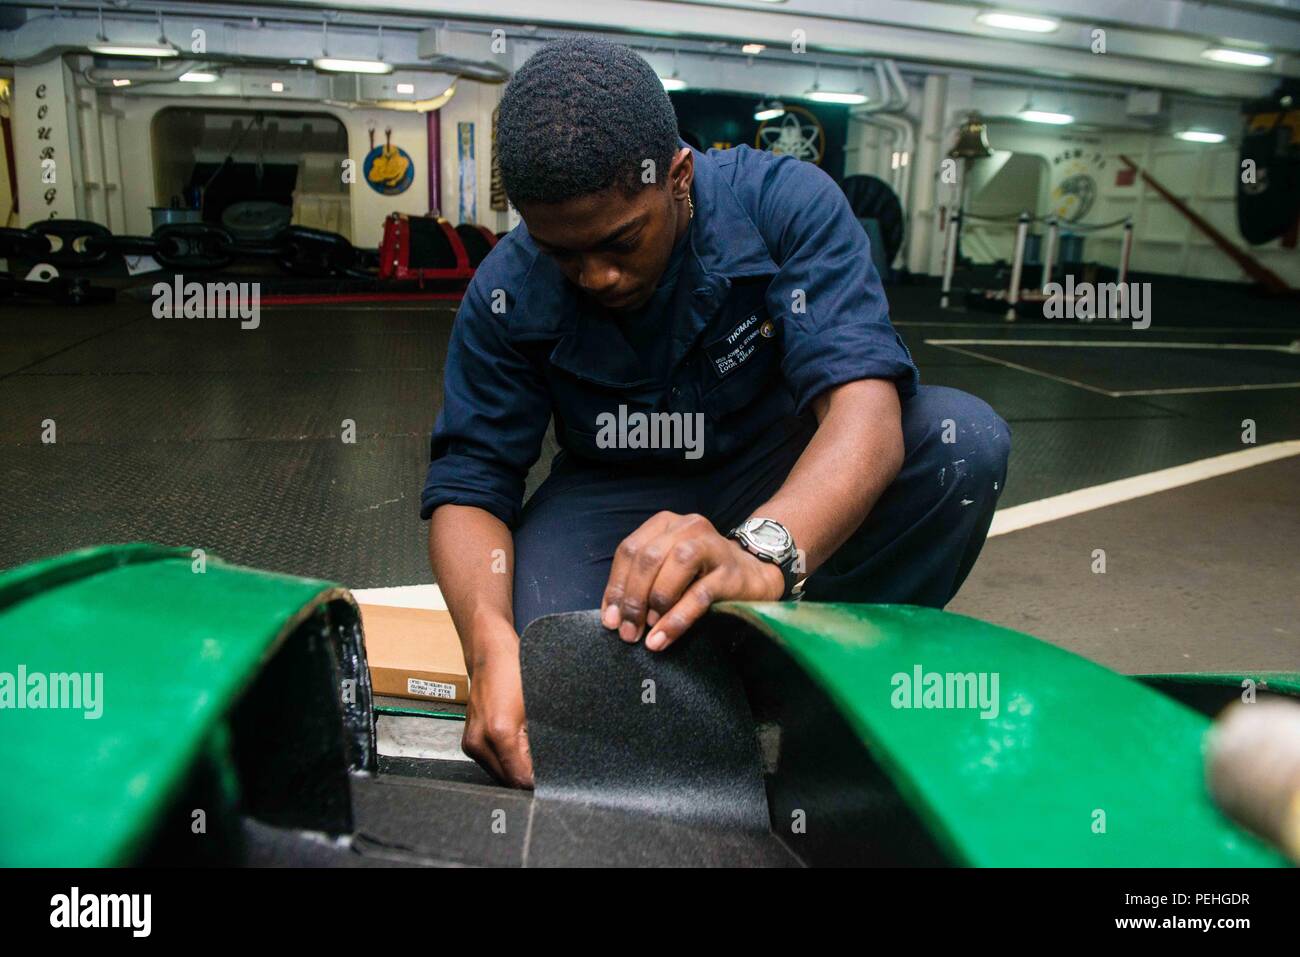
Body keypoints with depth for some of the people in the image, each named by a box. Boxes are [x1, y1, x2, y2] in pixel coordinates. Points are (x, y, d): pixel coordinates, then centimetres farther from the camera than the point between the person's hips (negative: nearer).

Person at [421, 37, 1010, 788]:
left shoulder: (786, 202, -21)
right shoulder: (507, 295, -14)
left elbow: (864, 404, -34)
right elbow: (467, 487, -15)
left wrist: (760, 552, -54)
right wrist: (491, 643, -37)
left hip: (792, 490, 1)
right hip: (616, 496, 0)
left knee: (965, 438, -28)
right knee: (543, 695, -29)